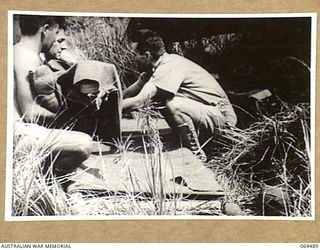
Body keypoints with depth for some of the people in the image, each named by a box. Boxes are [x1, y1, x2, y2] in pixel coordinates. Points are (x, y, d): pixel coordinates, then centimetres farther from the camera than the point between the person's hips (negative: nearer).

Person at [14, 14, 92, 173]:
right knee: (84, 144, -27)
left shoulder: (17, 51, 16)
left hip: (19, 130, 11)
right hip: (22, 134, -11)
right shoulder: (28, 58, -15)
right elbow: (30, 113, -20)